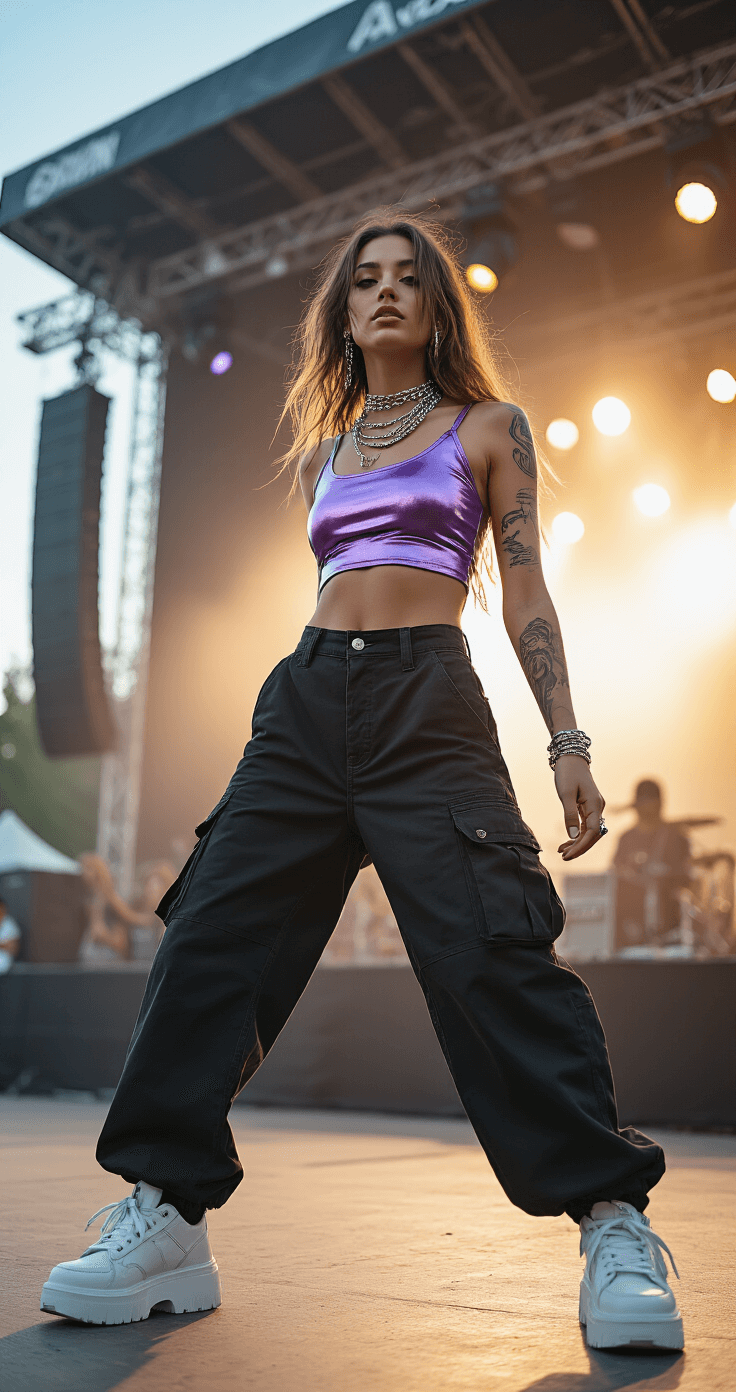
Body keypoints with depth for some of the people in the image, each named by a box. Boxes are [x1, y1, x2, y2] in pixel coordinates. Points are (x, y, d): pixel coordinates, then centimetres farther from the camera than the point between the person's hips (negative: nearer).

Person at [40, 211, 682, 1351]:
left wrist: (568, 744, -3)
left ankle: (615, 1228, -4)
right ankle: (164, 1220, 4)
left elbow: (525, 594, 7)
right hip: (308, 697, 5)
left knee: (492, 952, -14)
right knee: (212, 937, -4)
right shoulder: (322, 450, 23)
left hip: (428, 700, -4)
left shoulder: (487, 427, 12)